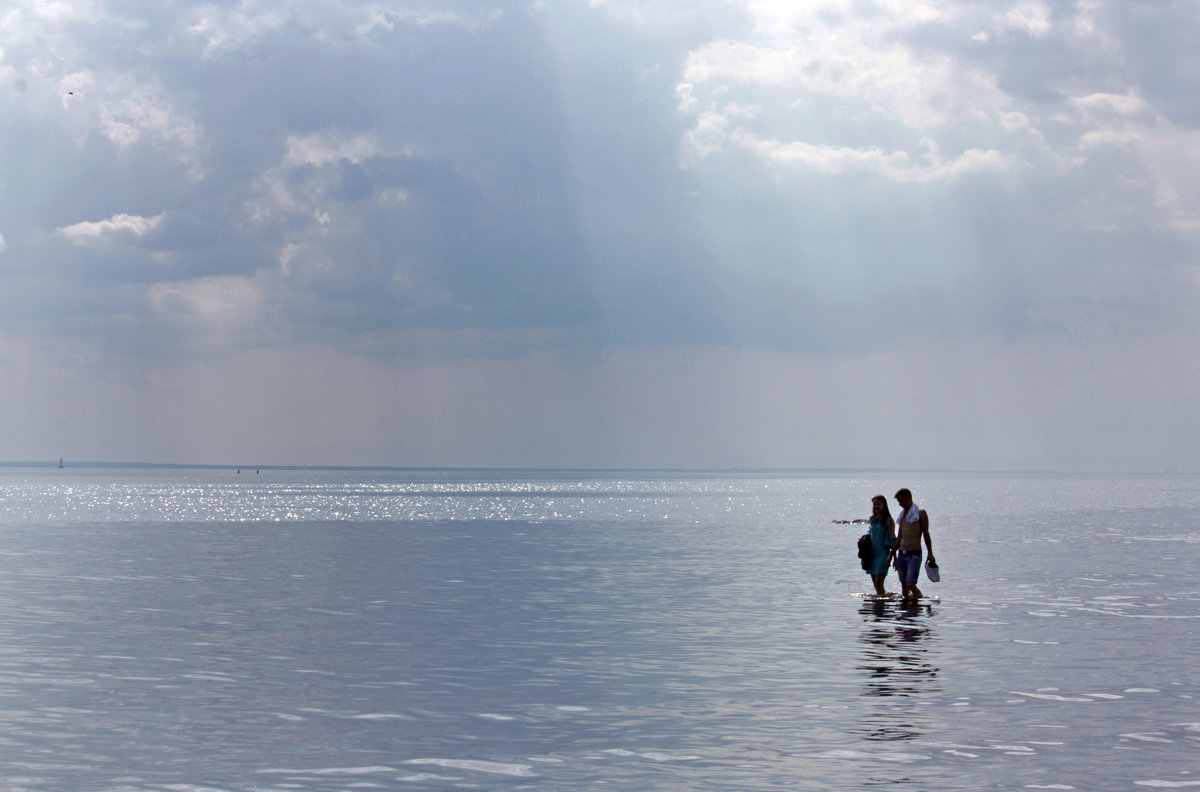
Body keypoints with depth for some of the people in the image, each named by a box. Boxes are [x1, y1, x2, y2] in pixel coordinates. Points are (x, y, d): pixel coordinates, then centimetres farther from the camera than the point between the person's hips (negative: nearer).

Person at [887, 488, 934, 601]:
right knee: (904, 587, 4)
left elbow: (926, 534, -5)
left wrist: (930, 553, -11)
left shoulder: (920, 513, -2)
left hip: (914, 554, -6)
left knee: (910, 584, -17)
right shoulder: (903, 515, 16)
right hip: (902, 554, 6)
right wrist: (891, 555, 17)